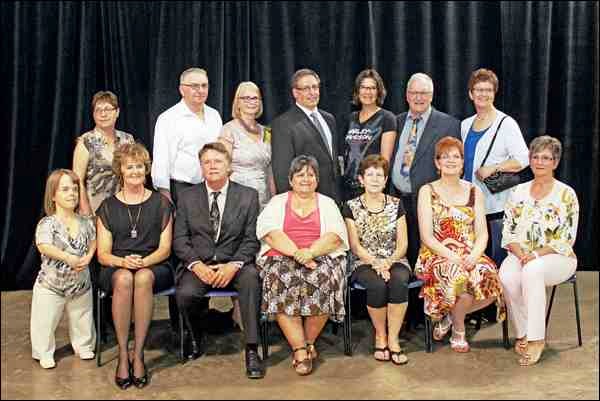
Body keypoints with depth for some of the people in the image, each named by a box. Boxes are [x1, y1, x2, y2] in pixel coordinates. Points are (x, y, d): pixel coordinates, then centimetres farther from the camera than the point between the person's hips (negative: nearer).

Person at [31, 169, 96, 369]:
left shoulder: (85, 222, -2)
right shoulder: (47, 224, -16)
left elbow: (93, 242, 9)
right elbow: (44, 246, -32)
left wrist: (88, 257, -11)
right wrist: (68, 257, -41)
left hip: (81, 284, 4)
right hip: (51, 285, -3)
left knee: (82, 319, 17)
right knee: (45, 323, 5)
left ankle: (84, 346, 38)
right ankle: (44, 353, 24)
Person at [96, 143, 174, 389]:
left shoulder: (161, 203, 9)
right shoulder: (108, 207, 11)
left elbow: (165, 249, 4)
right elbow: (103, 254, 6)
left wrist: (144, 261, -17)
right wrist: (122, 261, -17)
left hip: (154, 267, -1)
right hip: (116, 268, 1)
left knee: (143, 277, -37)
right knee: (124, 279, -36)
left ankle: (138, 354, -30)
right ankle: (123, 355, -29)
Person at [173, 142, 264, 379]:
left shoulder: (248, 196, 7)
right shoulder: (187, 197, 10)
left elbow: (251, 239, 1)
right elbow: (179, 239, 5)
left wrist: (233, 265, -15)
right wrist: (197, 264, -13)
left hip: (234, 264, -1)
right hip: (198, 265, 1)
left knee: (251, 277, -34)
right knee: (185, 293, -29)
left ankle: (252, 350, -28)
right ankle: (194, 339, 4)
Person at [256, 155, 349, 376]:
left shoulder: (327, 203, 19)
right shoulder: (277, 202, 17)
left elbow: (336, 236, 2)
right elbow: (269, 231, -2)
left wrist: (310, 252, -17)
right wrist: (296, 253, -17)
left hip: (321, 258, 0)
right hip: (282, 258, 0)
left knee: (324, 279, -32)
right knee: (282, 280, -33)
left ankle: (308, 341, -14)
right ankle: (301, 349, -28)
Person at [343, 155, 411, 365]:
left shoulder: (395, 204, 9)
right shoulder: (351, 207, 5)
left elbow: (402, 243, 4)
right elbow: (355, 246, -1)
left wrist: (388, 262, -14)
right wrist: (376, 263, -17)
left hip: (394, 261, 1)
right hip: (364, 263, -1)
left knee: (399, 282, -33)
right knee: (377, 284, -34)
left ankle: (393, 339, -21)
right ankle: (380, 337, -12)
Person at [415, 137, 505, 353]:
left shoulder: (474, 192, 14)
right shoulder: (427, 191, 5)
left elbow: (482, 233, 6)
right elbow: (427, 237, -4)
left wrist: (474, 256, -15)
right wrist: (452, 258, -18)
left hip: (469, 256, 3)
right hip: (436, 256, -3)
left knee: (489, 280, -28)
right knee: (459, 278, -34)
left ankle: (449, 315, 1)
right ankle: (458, 331, -2)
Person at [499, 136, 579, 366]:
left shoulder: (566, 194, -1)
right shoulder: (518, 192, 10)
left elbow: (566, 239, -6)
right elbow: (508, 233, 6)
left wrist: (536, 254, -18)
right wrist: (521, 254, -12)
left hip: (556, 258, -3)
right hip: (521, 255, 3)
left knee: (532, 271, -36)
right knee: (507, 276, -31)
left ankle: (536, 339, -28)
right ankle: (522, 333, -13)